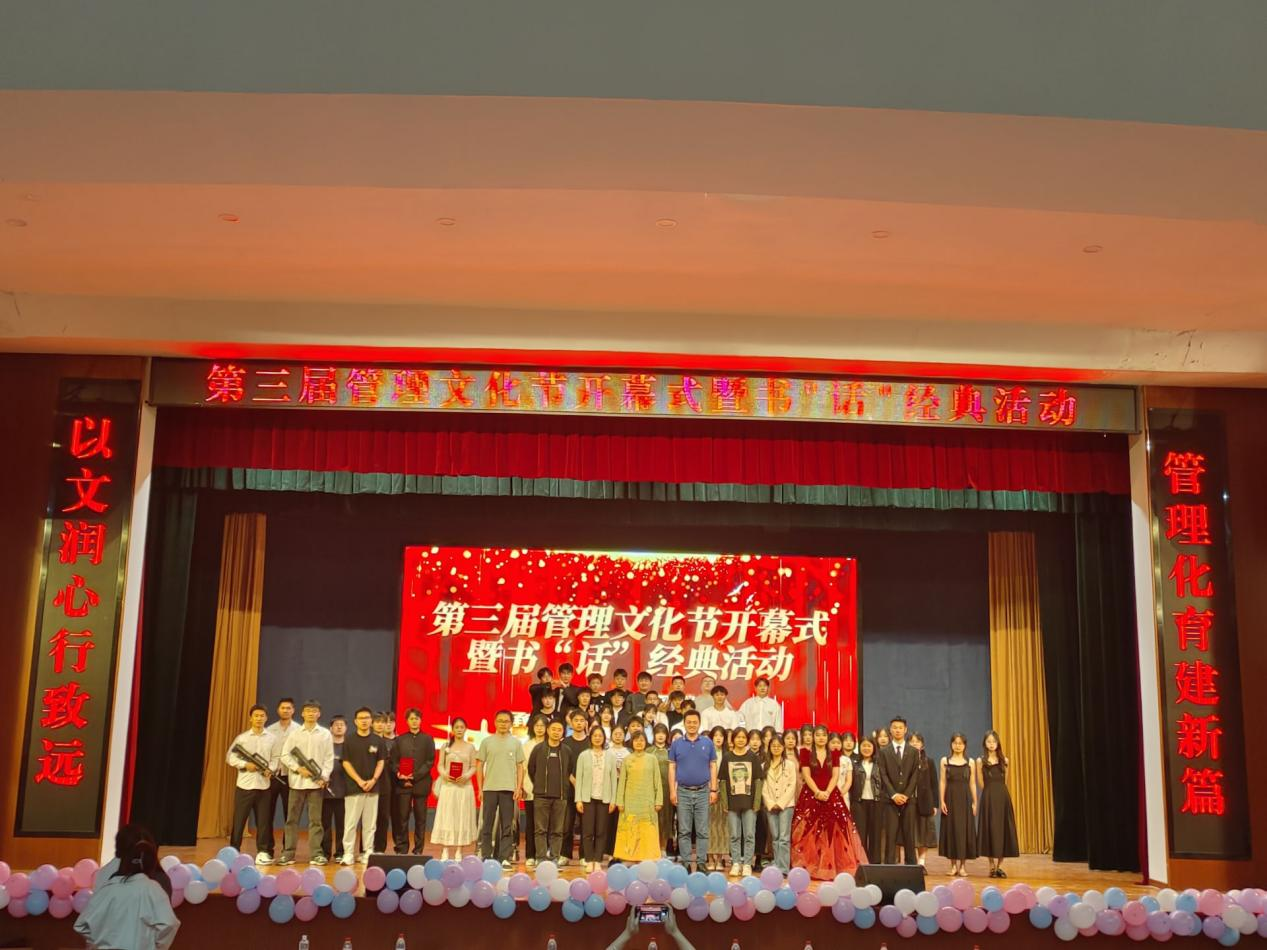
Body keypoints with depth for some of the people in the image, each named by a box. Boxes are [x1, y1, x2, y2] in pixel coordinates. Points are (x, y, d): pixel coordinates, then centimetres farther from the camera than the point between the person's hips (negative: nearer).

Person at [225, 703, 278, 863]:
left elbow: (275, 758, 5)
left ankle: (262, 851, 11)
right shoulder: (242, 737, 3)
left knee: (263, 820, 4)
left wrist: (270, 769, -13)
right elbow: (230, 757, -1)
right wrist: (245, 765, -13)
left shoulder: (271, 738, 8)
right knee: (239, 819, 1)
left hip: (263, 784, 1)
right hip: (244, 784, -1)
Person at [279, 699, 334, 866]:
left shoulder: (325, 734, 6)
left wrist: (324, 777, -9)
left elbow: (329, 758, 3)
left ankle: (316, 853, 4)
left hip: (316, 783, -1)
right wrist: (298, 769, -10)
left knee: (315, 819, 1)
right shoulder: (295, 733, 6)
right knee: (292, 819, 4)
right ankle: (288, 853, 9)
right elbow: (284, 755, 3)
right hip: (297, 781, 1)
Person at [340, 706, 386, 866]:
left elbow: (381, 762, 7)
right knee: (350, 822, -4)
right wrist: (359, 781, -10)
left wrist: (373, 780, -7)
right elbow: (346, 763, -1)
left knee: (370, 823, 5)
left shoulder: (378, 740, 6)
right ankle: (348, 853, 1)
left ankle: (368, 853, 11)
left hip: (372, 787, 2)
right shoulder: (349, 740, 2)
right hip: (353, 787, -2)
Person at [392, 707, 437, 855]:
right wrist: (400, 775, -12)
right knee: (402, 818, -2)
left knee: (420, 818, 1)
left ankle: (418, 850, 6)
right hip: (403, 784, 1)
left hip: (421, 783, -1)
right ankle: (401, 849, 4)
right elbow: (393, 761, 6)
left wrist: (415, 776, -10)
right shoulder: (400, 740, 12)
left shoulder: (428, 739, 8)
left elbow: (430, 762, 1)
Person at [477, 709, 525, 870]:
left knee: (507, 825, 1)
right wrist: (480, 787, 2)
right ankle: (486, 857, 10)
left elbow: (520, 766, 7)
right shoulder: (487, 742, 5)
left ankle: (504, 858, 5)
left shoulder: (515, 743, 6)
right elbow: (480, 765, 7)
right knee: (488, 824, 4)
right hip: (490, 788, 0)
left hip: (509, 789, 0)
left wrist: (519, 787, -1)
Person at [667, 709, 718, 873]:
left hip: (703, 791, 0)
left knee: (702, 831, 2)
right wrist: (672, 791, -2)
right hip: (683, 792, 0)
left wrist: (714, 790, 0)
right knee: (684, 831, 4)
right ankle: (685, 863, 10)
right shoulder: (677, 743, 3)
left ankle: (701, 863, 8)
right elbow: (672, 768, 4)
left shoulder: (707, 743, 4)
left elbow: (713, 767, 5)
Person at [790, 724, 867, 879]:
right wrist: (818, 792, -16)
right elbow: (806, 775, -4)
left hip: (831, 795, 2)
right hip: (811, 795, -2)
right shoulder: (806, 753, 5)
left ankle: (833, 867, -2)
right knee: (810, 833, -4)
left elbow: (835, 776, 2)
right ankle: (809, 868, -1)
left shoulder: (834, 754, 10)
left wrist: (827, 792, -14)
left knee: (833, 832, -5)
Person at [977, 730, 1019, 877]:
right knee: (991, 829, -4)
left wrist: (999, 792, 10)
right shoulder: (980, 761, 2)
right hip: (988, 798, -3)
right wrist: (992, 793, 4)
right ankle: (992, 867, 1)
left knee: (1003, 829, 1)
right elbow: (982, 784, 4)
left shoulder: (1004, 760, 8)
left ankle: (999, 866, 7)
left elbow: (1005, 782, 14)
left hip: (1003, 798, 3)